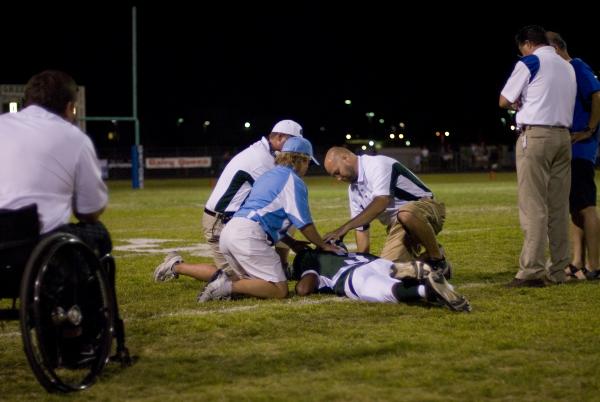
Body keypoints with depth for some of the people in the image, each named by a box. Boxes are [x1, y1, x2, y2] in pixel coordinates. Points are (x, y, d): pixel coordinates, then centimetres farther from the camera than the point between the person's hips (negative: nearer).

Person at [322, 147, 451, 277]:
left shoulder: (377, 165, -17)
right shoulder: (353, 188, 11)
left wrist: (345, 227, -33)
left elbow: (381, 202, -31)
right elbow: (361, 227, 14)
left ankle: (438, 261, -20)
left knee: (406, 214, -42)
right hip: (398, 226, 8)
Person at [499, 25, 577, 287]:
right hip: (563, 137, 6)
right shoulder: (568, 67, 17)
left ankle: (532, 270, -13)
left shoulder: (529, 63, -3)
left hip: (535, 135, -6)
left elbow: (504, 101, 1)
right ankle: (557, 270, 7)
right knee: (558, 207, 6)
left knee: (533, 207, -8)